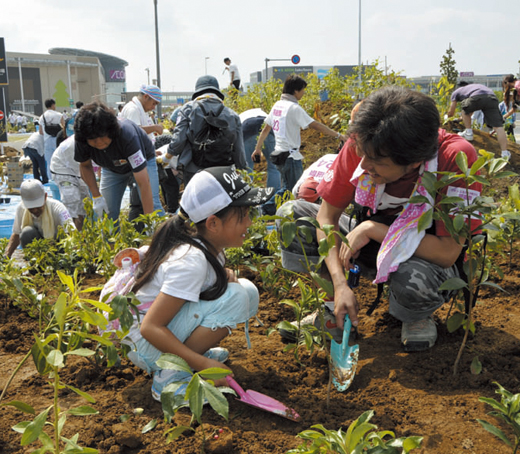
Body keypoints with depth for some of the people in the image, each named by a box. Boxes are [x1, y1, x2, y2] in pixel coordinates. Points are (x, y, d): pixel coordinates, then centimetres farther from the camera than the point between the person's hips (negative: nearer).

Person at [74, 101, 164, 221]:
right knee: (107, 212, -5)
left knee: (152, 206, -22)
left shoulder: (127, 135, -42)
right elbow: (85, 165, -4)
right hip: (112, 168, 4)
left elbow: (143, 182, -44)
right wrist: (96, 196, -14)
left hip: (141, 161, -4)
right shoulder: (81, 140, -29)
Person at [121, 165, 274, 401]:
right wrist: (202, 364, -28)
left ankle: (194, 352, 5)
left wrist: (224, 277, -10)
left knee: (248, 290, -1)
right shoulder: (190, 261, -28)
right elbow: (150, 328, -28)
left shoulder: (211, 245, -2)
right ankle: (170, 376, -15)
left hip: (169, 328, 8)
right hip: (146, 345, -8)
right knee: (235, 297, -25)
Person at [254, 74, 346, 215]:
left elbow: (266, 129, 17)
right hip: (291, 155, -9)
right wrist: (338, 135, -16)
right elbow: (315, 125, -19)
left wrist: (258, 148, 27)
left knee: (287, 188, 19)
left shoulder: (277, 105, 10)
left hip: (279, 153, 9)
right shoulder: (294, 108, -15)